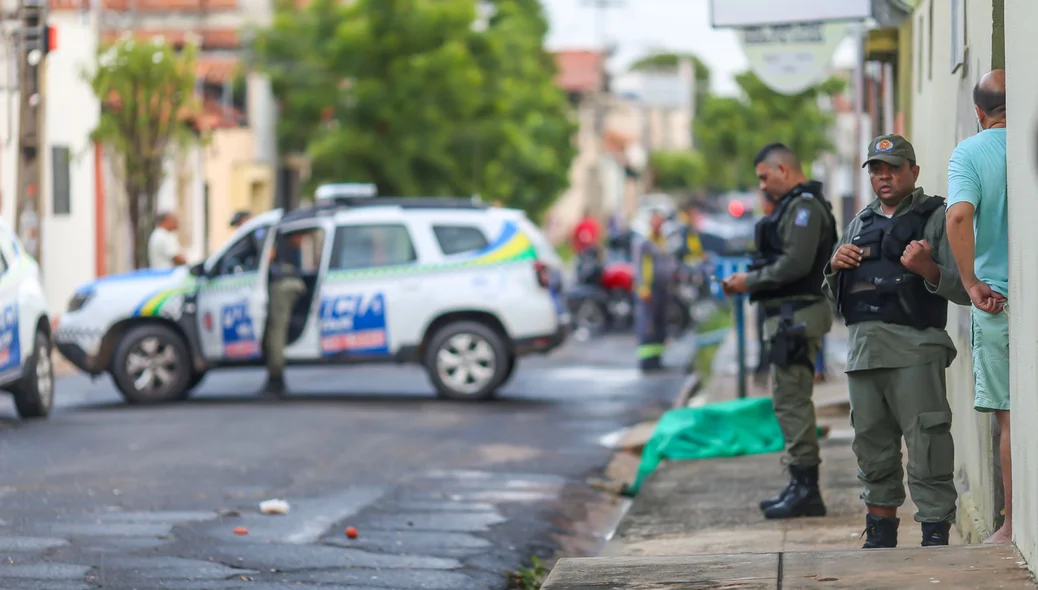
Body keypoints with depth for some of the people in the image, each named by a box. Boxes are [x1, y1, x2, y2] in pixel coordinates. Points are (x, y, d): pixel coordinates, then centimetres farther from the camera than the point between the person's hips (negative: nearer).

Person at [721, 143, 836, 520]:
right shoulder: (793, 206, 22)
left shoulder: (804, 206, -12)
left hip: (797, 316, -11)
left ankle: (805, 487, -10)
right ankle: (802, 488, 18)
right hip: (789, 315, 11)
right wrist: (749, 281, 8)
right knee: (791, 400, 13)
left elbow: (796, 264, -22)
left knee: (791, 400, -11)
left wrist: (751, 281, -14)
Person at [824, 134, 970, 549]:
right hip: (863, 350, 6)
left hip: (915, 350, -6)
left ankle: (935, 541, -8)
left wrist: (927, 269, -23)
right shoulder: (861, 223, 21)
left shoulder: (937, 218, 3)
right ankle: (879, 541, 21)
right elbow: (832, 294, 26)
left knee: (927, 453, -9)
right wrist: (836, 267, 5)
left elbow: (964, 289, -6)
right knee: (873, 452, 12)